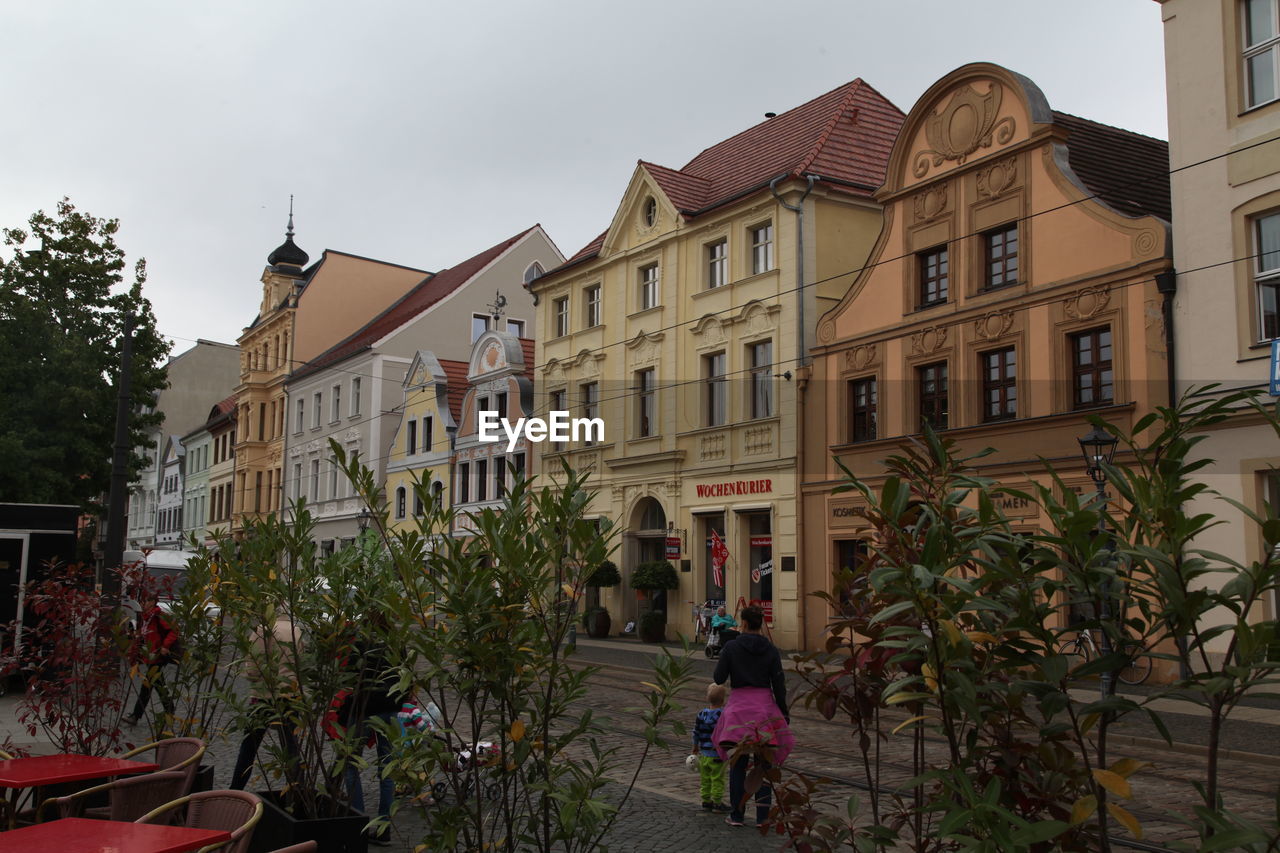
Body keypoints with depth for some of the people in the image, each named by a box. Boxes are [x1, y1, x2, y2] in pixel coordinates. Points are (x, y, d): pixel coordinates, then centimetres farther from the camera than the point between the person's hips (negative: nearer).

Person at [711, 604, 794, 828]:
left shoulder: (732, 647, -5)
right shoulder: (771, 650, -1)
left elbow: (718, 678, -4)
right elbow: (779, 684, 0)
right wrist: (784, 713, 9)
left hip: (739, 706, -1)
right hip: (765, 706, 1)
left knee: (737, 764, 8)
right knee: (764, 764, 8)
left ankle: (736, 815, 12)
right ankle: (762, 817, 8)